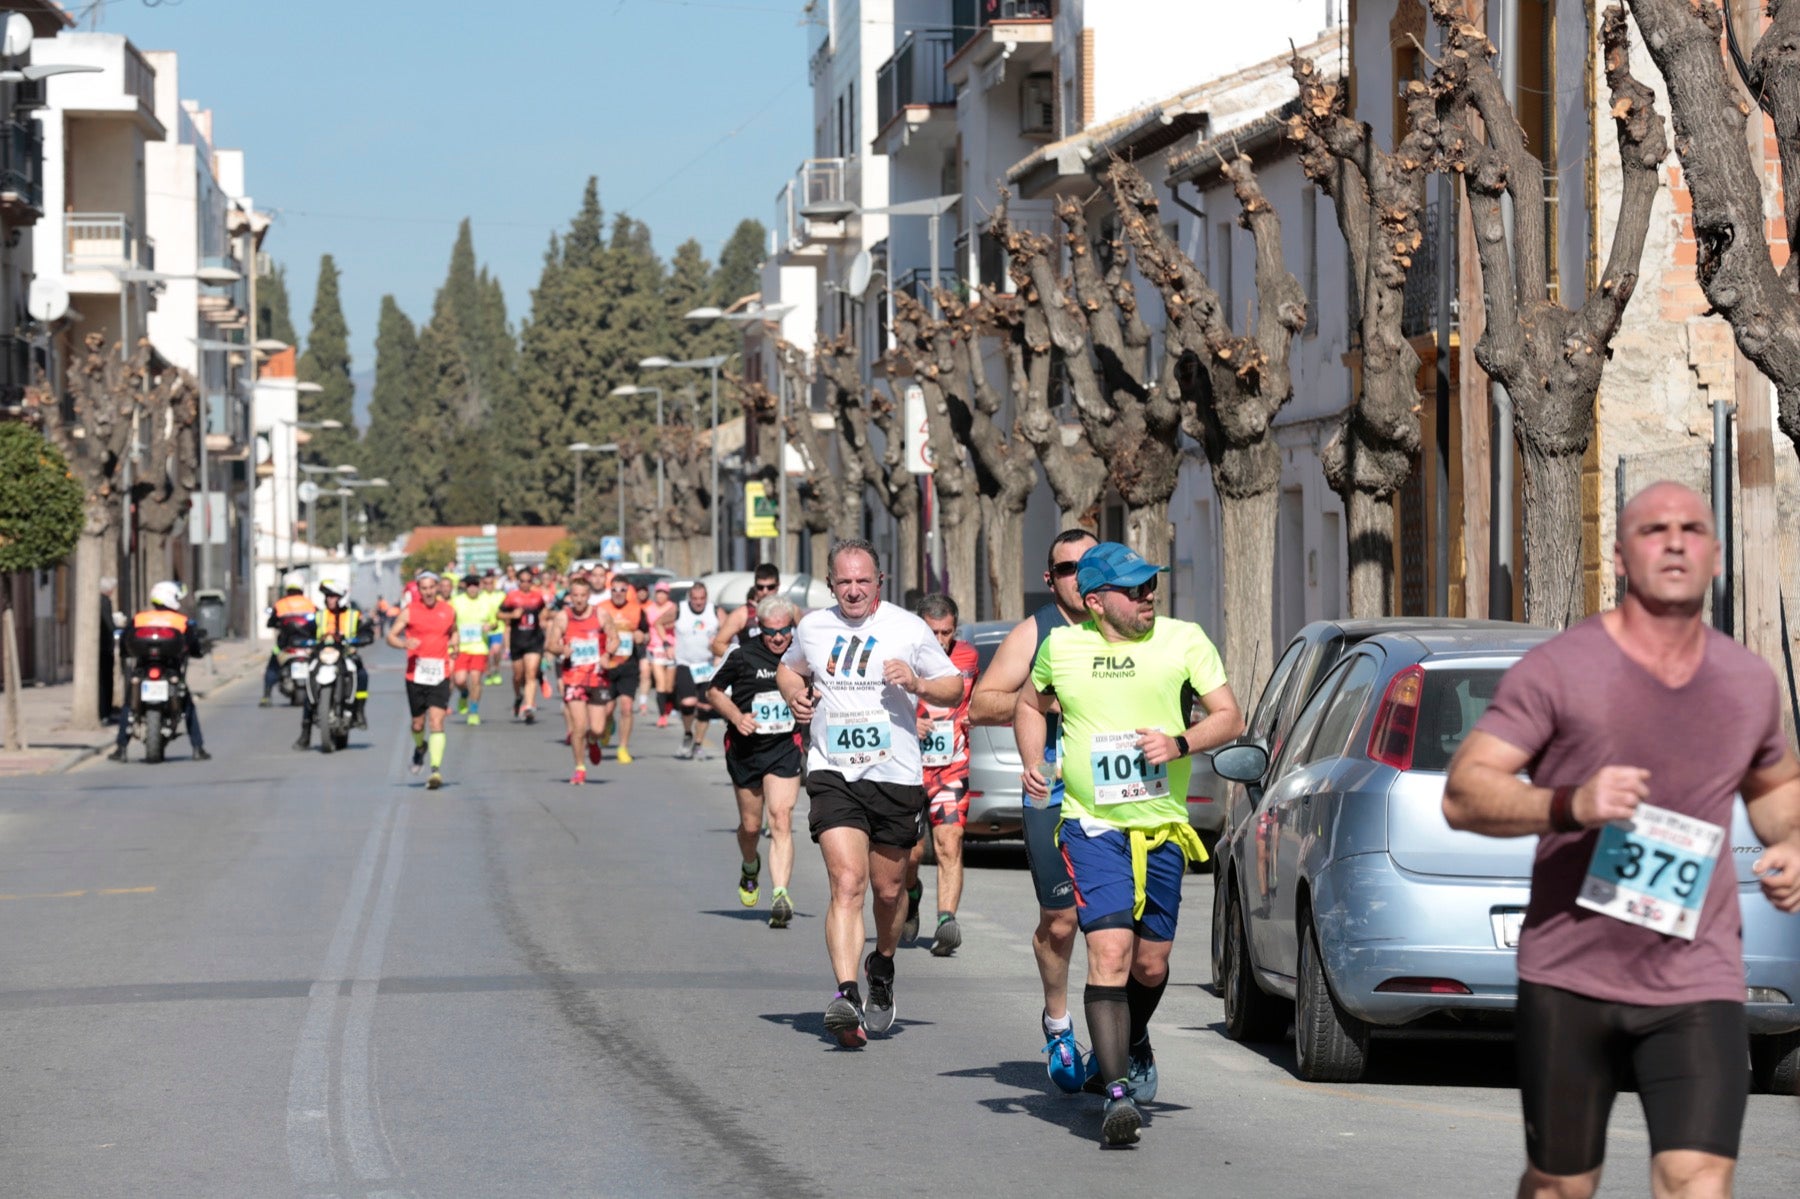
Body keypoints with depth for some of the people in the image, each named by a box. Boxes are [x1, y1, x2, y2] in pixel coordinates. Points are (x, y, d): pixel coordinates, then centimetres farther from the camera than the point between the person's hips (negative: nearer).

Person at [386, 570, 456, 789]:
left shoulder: (449, 611, 7)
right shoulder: (409, 611, -1)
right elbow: (390, 636, -1)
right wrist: (404, 644, -21)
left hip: (440, 675, 0)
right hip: (416, 675, 0)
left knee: (437, 721, -13)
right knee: (418, 724, 12)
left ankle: (436, 770, -17)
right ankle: (420, 747, 46)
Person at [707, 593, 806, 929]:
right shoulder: (743, 653, -9)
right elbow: (714, 691, 2)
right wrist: (736, 716, -13)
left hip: (785, 750, 0)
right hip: (745, 749, 0)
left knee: (781, 821, -16)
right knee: (750, 825, 12)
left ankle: (780, 896, -22)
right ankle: (750, 867, 46)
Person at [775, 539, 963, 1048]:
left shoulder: (909, 628, 0)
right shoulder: (813, 628, 7)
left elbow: (955, 686, 6)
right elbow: (789, 667, 28)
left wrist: (917, 684, -14)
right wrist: (794, 693, 6)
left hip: (896, 776, 0)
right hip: (833, 776, 0)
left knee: (888, 889, 11)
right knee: (847, 882, -17)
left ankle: (882, 966, 41)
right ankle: (847, 995, -28)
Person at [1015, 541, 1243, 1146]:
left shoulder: (1183, 640, -1)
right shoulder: (1060, 646, 3)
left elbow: (1229, 717, 0)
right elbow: (1030, 704, 22)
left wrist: (1181, 743, -18)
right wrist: (1032, 762, 6)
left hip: (1162, 828, 2)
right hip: (1091, 825, -1)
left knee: (1150, 964, 10)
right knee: (1109, 949, -19)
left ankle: (1131, 1043, 43)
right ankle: (1117, 1091, -22)